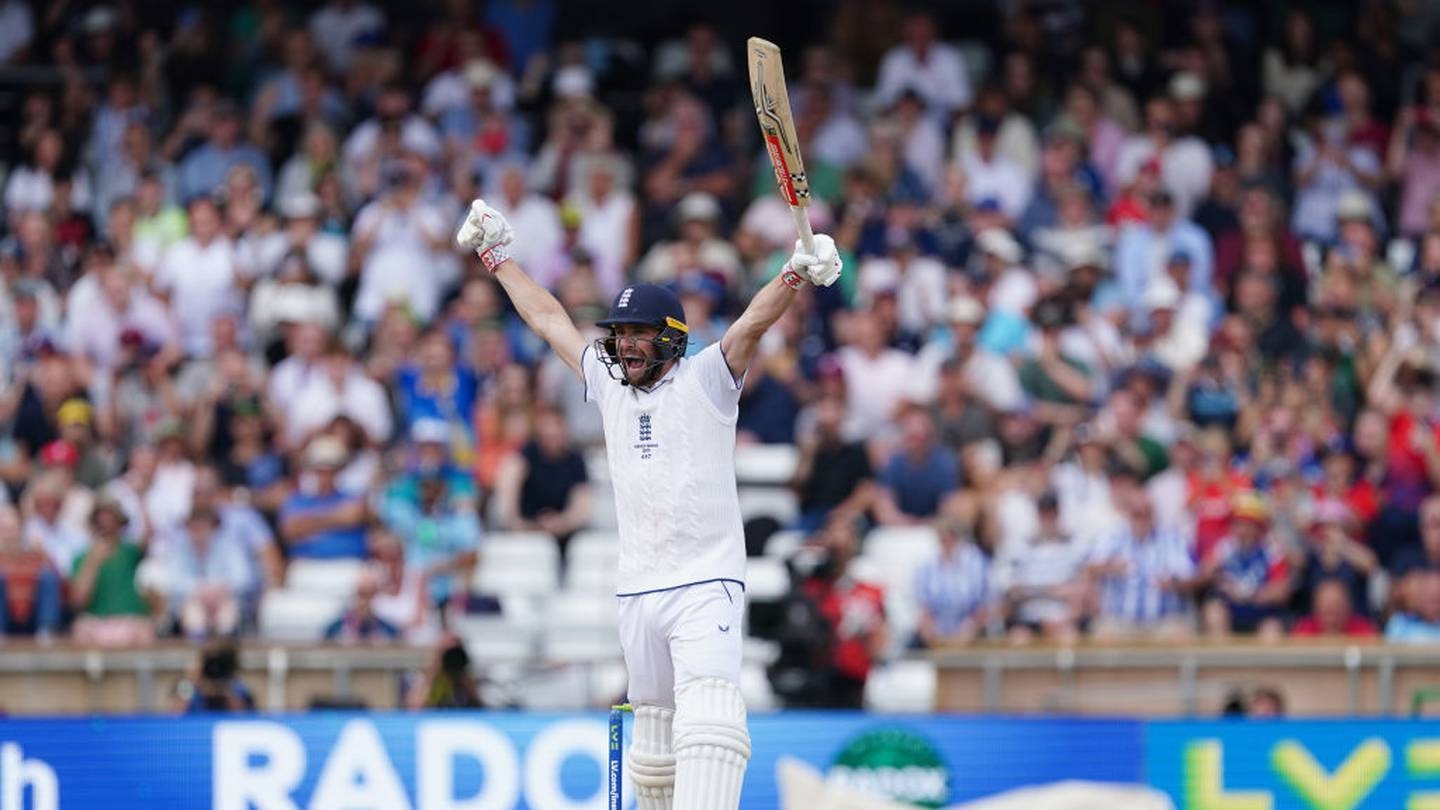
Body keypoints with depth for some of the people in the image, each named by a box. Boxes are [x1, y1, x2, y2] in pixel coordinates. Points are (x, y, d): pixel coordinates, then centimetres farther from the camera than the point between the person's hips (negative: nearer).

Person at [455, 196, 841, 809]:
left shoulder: (705, 381, 1)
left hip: (707, 586, -6)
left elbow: (753, 322, -15)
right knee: (654, 735, 6)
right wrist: (496, 256, 33)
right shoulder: (609, 385, 16)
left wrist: (795, 276, -33)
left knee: (707, 721, -21)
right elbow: (548, 319, 26)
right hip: (637, 592, 6)